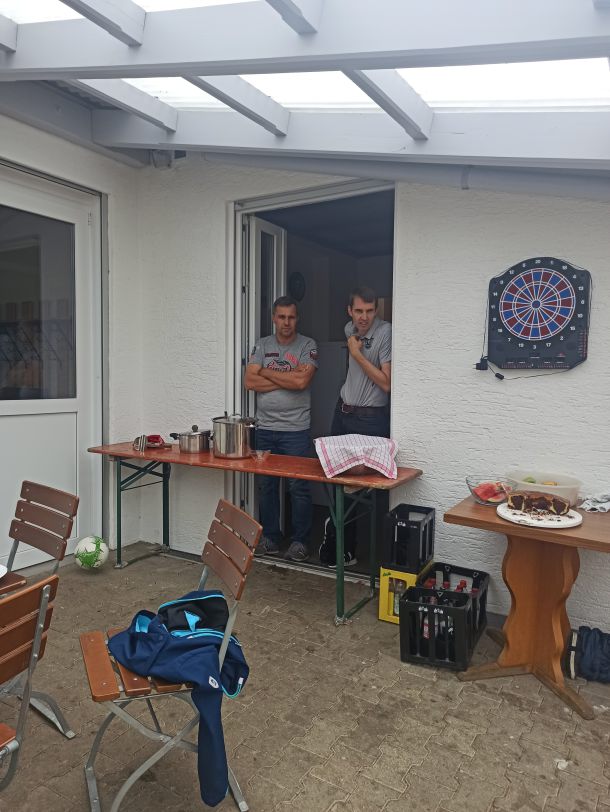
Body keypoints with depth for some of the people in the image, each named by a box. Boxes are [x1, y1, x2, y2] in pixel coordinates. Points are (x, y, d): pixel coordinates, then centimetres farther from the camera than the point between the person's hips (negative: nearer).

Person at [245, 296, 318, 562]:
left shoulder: (307, 345, -1)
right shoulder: (262, 345, 8)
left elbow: (302, 381, -18)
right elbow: (250, 382, -4)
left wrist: (267, 372, -7)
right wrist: (287, 379, -10)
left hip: (296, 430, -3)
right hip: (265, 428, 4)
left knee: (299, 487, 2)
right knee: (266, 485, 10)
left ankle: (300, 540, 16)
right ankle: (270, 537, 25)